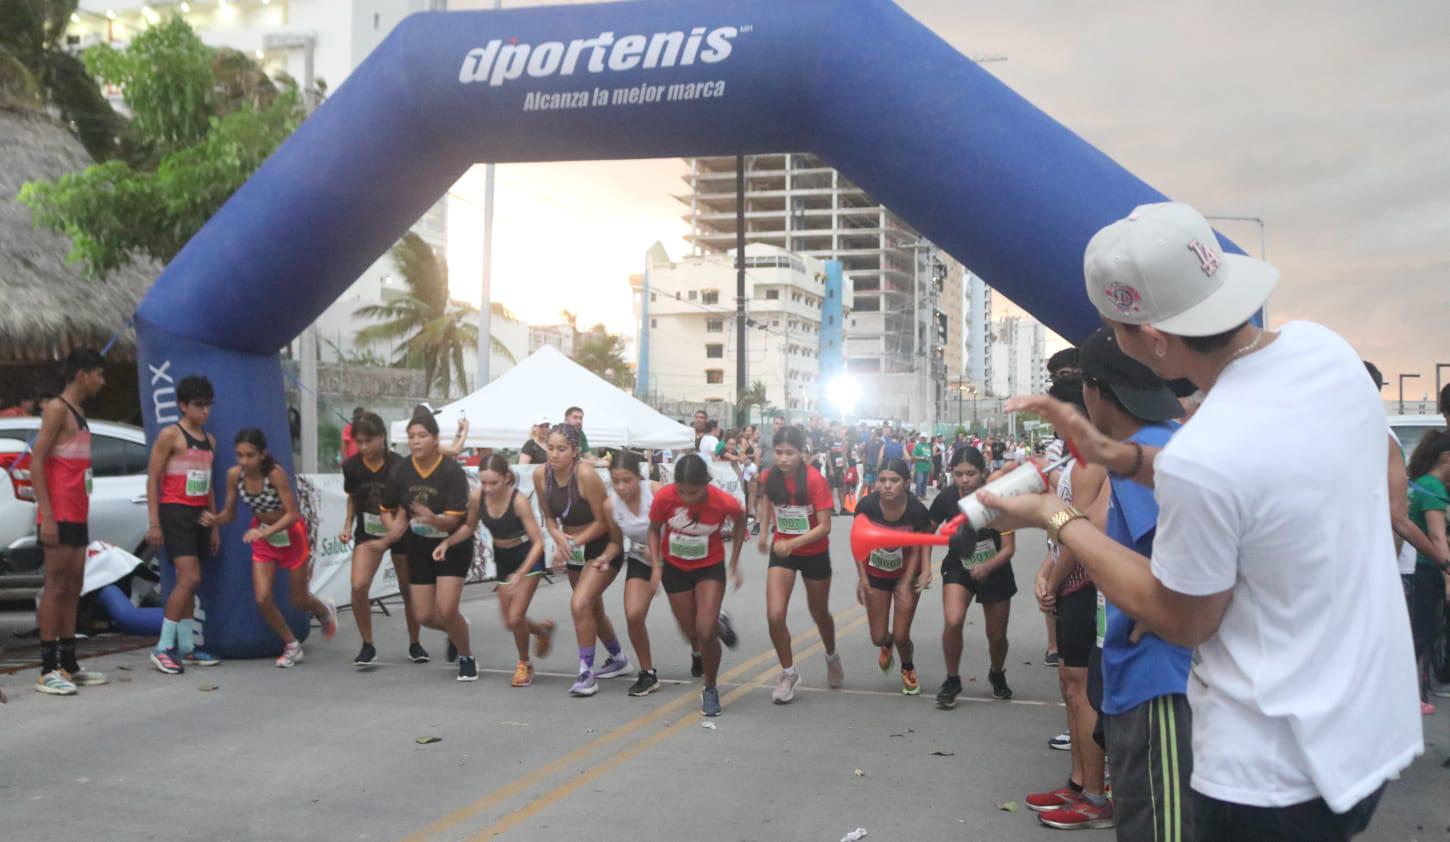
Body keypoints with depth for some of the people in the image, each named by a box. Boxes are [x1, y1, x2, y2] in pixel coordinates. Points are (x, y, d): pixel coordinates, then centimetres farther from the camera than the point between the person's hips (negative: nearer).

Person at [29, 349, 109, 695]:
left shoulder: (78, 413, 18)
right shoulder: (57, 409, -8)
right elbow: (36, 462, -15)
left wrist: (83, 514, 15)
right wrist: (46, 515, -20)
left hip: (77, 514, 9)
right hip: (58, 515, -9)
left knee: (73, 587, 9)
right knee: (56, 586, -7)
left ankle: (68, 663, 14)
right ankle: (48, 670, -4)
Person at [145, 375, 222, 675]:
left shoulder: (209, 440, 15)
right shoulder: (170, 435, -6)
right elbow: (152, 478, -9)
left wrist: (215, 524, 17)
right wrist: (153, 522, -14)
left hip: (200, 515, 7)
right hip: (175, 512, -7)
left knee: (188, 583, 10)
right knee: (190, 578, -16)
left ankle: (187, 648, 15)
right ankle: (163, 647, -9)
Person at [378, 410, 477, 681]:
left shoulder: (452, 471, -20)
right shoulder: (401, 470, -7)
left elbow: (453, 519, -25)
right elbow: (388, 509, 5)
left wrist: (433, 519, -45)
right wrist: (394, 529, -16)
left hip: (452, 546, -4)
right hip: (418, 547, 4)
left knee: (446, 610, -15)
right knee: (424, 615, 3)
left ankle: (467, 657, 13)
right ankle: (456, 632, 38)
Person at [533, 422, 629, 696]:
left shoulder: (587, 477, -27)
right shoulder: (541, 474, -11)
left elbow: (603, 522, -20)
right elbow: (548, 515, 3)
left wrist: (574, 542, -21)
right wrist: (558, 538, -15)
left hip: (603, 547, -7)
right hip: (574, 549, 7)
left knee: (580, 604, -21)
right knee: (593, 609, 20)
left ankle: (586, 674, -8)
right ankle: (618, 660, 45)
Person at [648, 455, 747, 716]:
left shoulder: (725, 502, -29)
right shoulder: (664, 497, -28)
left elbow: (740, 521, -4)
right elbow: (654, 530, -8)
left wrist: (734, 562, -2)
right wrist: (657, 566, -18)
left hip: (710, 567, -2)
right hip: (674, 568, 2)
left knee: (705, 633, -13)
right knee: (692, 634, 10)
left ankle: (710, 688, 12)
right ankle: (716, 623, 47)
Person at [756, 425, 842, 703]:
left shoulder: (815, 480, -23)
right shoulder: (770, 477, -11)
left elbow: (825, 526, -23)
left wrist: (793, 543, -33)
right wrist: (765, 530, 2)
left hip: (814, 553, -2)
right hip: (781, 551, 2)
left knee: (819, 614, 18)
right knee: (774, 616, -13)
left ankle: (832, 657, 49)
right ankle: (788, 672, 8)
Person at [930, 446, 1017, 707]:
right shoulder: (946, 498, -19)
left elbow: (1009, 548, -22)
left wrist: (986, 567, -38)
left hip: (995, 571, 0)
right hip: (958, 567, 0)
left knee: (997, 635, 10)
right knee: (953, 621, -24)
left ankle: (997, 675, 44)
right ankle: (952, 681, -2)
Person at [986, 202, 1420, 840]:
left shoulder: (1198, 457, -31)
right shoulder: (1325, 349, -7)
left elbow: (1183, 622, -14)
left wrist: (1054, 518, -7)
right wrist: (1114, 454, 5)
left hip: (1277, 774, -8)